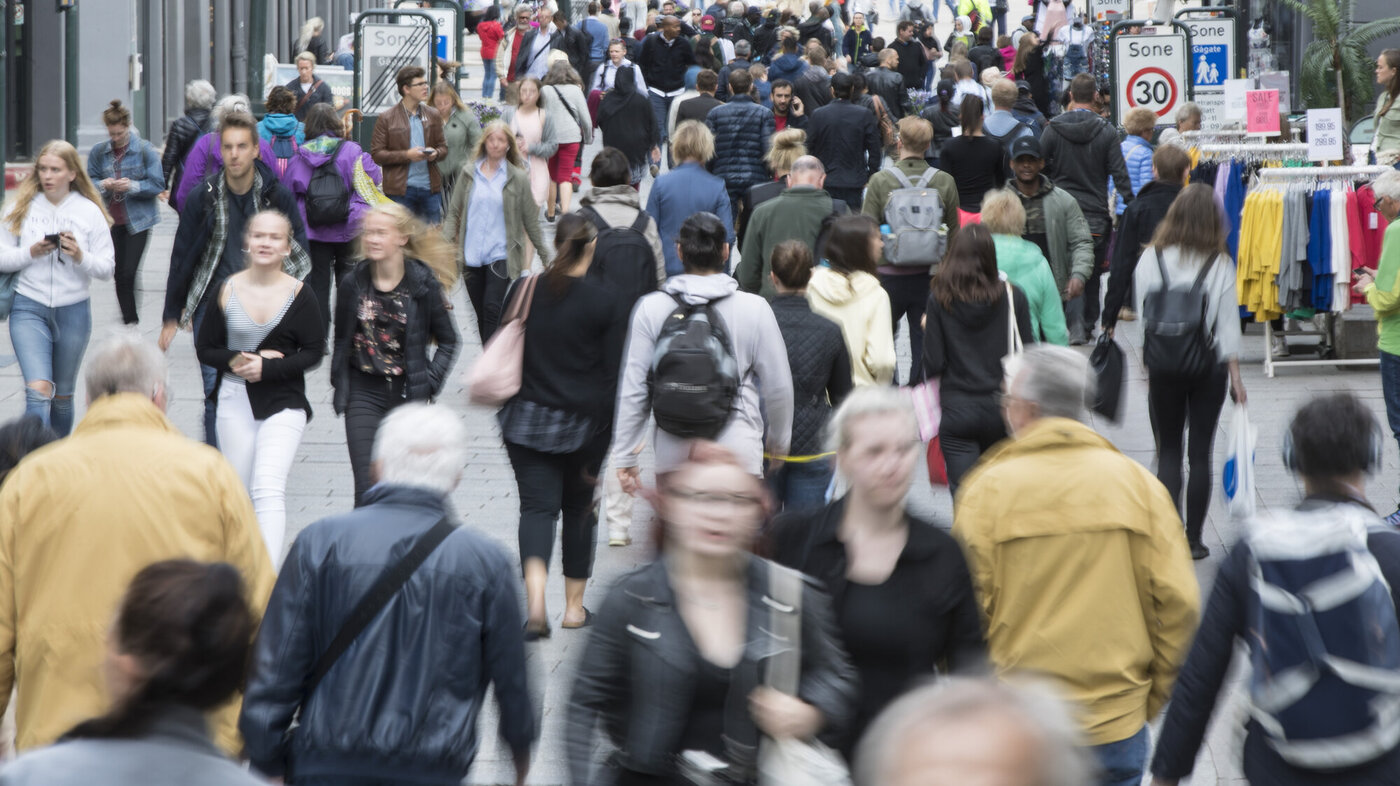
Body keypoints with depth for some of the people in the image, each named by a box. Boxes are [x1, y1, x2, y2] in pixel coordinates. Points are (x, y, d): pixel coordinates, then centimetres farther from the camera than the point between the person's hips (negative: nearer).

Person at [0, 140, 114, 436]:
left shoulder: (89, 212, 0)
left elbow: (107, 268, 0)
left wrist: (80, 257, -18)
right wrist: (31, 252, -17)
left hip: (74, 311, 1)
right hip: (29, 309, -1)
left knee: (63, 395, 15)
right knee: (39, 389, -18)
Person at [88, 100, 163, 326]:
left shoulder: (145, 150, -5)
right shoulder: (99, 152, 4)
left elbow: (158, 185, -5)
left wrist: (133, 186, -21)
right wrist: (102, 185, -13)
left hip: (138, 220, -4)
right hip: (111, 221, 4)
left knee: (128, 273, -12)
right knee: (119, 274, 7)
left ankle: (130, 321, -4)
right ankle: (130, 320, 20)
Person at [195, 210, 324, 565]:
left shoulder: (299, 294, -5)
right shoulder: (227, 290, 0)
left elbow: (314, 352, -3)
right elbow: (205, 348, 5)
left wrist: (268, 368, -15)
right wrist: (236, 361, -14)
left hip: (283, 403, -3)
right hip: (235, 402, 3)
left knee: (268, 489, -16)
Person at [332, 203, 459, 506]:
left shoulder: (424, 285, -5)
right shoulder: (353, 285, 0)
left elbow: (448, 341, 5)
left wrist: (429, 384, -4)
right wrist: (339, 385, 6)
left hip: (408, 393, -1)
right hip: (364, 394, 1)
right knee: (367, 489, -8)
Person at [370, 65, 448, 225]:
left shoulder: (433, 116, 11)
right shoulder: (386, 119, -2)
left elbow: (443, 147, 17)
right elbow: (376, 154, -5)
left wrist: (435, 153, -8)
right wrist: (407, 155, -16)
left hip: (430, 188, 4)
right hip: (400, 189, -4)